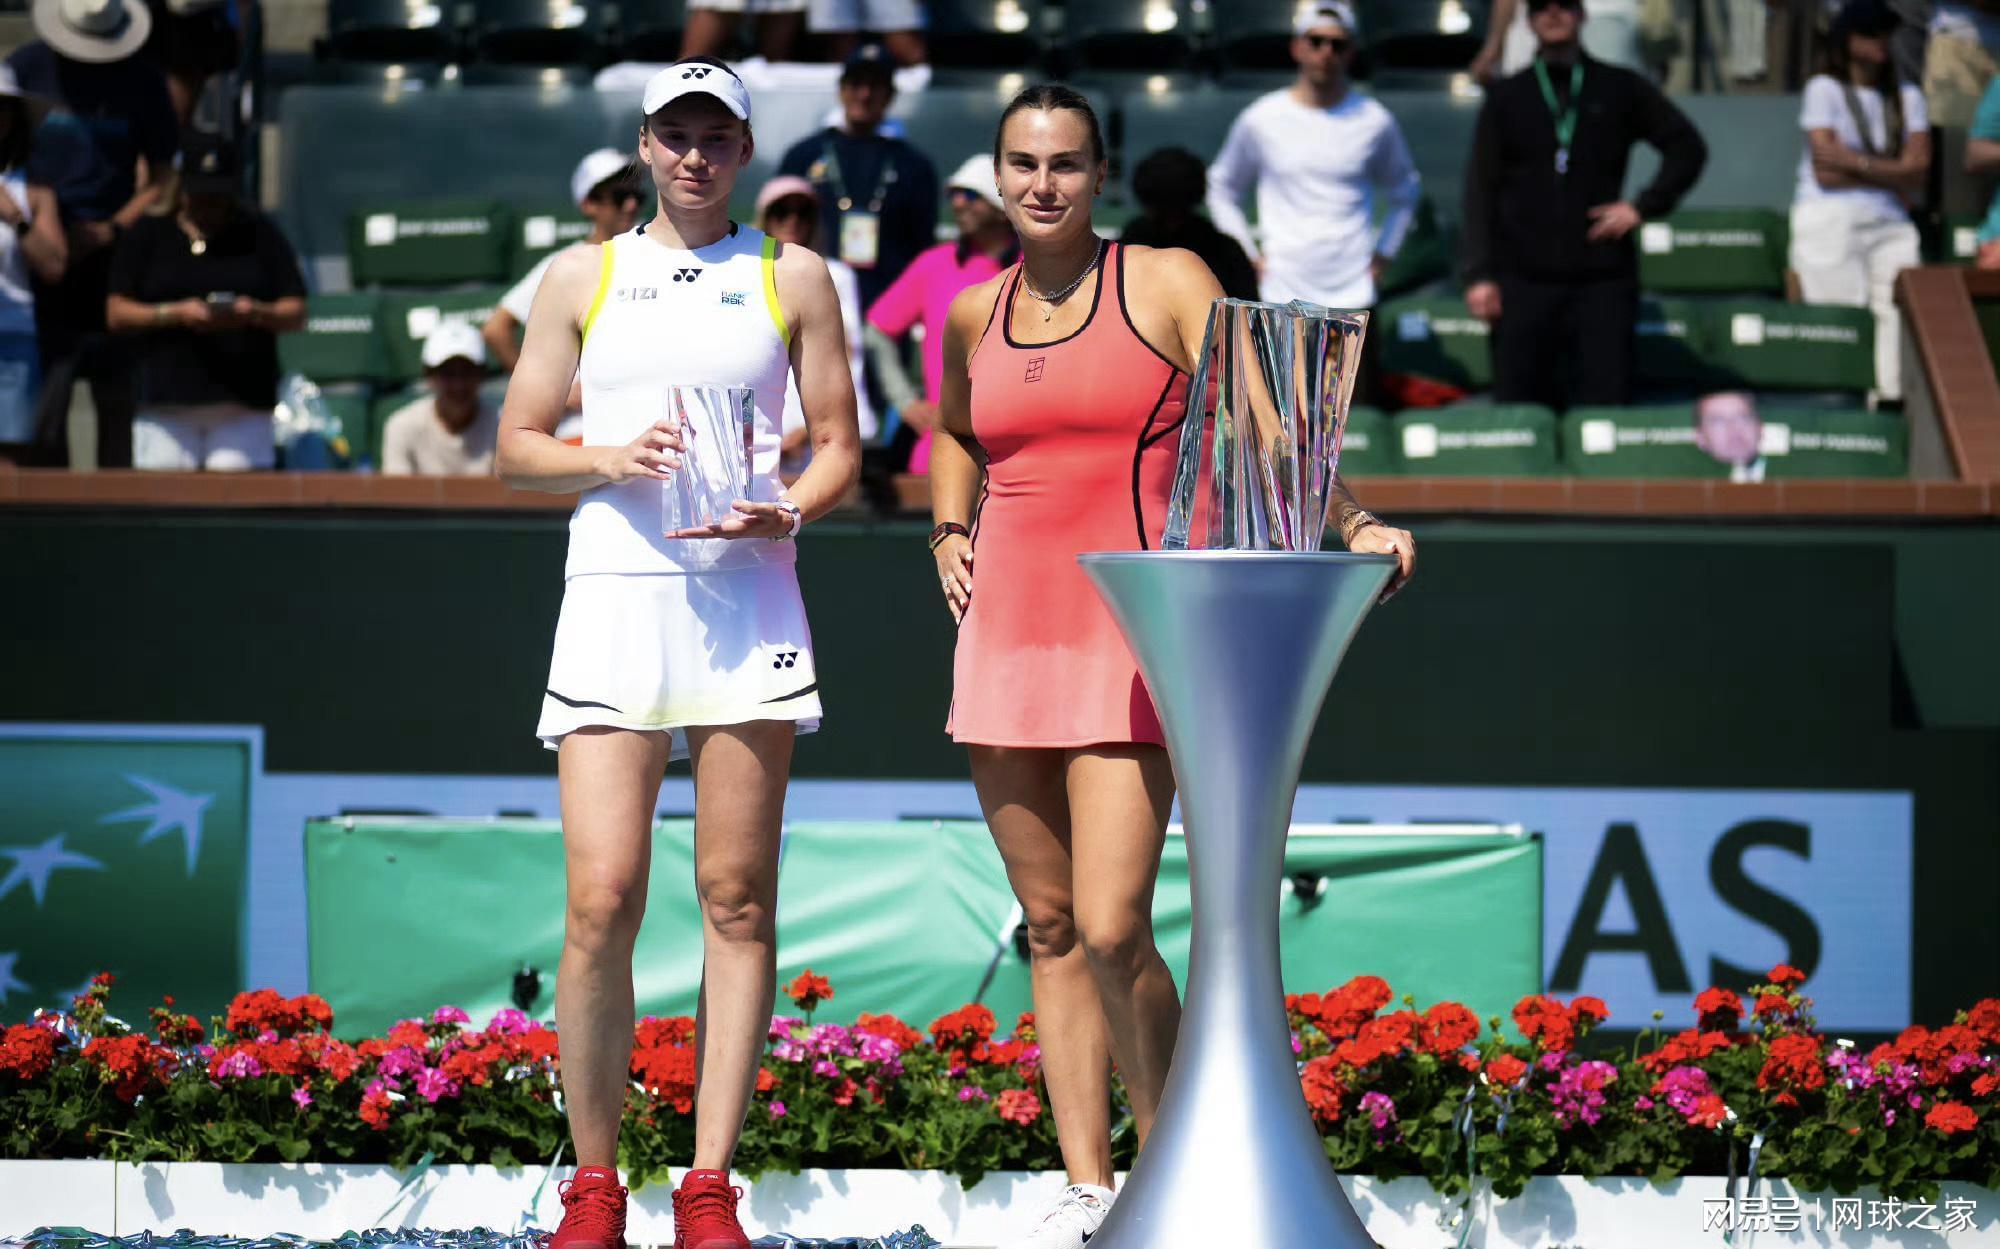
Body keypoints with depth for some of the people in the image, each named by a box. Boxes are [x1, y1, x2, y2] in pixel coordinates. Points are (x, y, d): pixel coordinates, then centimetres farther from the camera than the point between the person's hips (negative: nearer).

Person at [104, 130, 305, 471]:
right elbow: (116, 314, 5)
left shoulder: (260, 234, 12)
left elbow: (296, 314, 9)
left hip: (244, 404, 0)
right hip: (167, 406, 0)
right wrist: (175, 313, -11)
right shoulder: (148, 235, 11)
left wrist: (255, 313, -12)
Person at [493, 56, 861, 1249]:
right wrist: (610, 460, -7)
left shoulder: (794, 278, 13)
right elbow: (518, 445, 13)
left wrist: (785, 512, -9)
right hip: (613, 599, 0)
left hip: (748, 600, 0)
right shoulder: (581, 278, 13)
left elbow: (840, 444, 12)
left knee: (738, 900, -3)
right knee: (602, 901, -10)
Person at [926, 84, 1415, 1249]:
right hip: (1007, 641, 5)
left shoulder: (1167, 283, -2)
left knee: (1112, 933, -14)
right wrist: (949, 534, 15)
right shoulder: (975, 316, 12)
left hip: (1131, 644, -5)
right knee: (1052, 929, 6)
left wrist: (1351, 523, -26)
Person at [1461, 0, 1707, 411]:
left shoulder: (1620, 89, 11)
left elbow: (1687, 147, 14)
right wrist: (1479, 274, -2)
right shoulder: (1506, 98, 11)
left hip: (1604, 280, 0)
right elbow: (1481, 189, 7)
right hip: (1524, 281, 0)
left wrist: (1643, 207, 1)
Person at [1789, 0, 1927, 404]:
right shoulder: (1824, 89, 3)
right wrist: (1889, 171, 1)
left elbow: (1917, 172, 5)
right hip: (1830, 223, -4)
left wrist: (1856, 163, -5)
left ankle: (1896, 398, -17)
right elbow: (1825, 170, -7)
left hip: (1890, 225, 4)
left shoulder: (1906, 97, 17)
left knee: (1898, 314, -12)